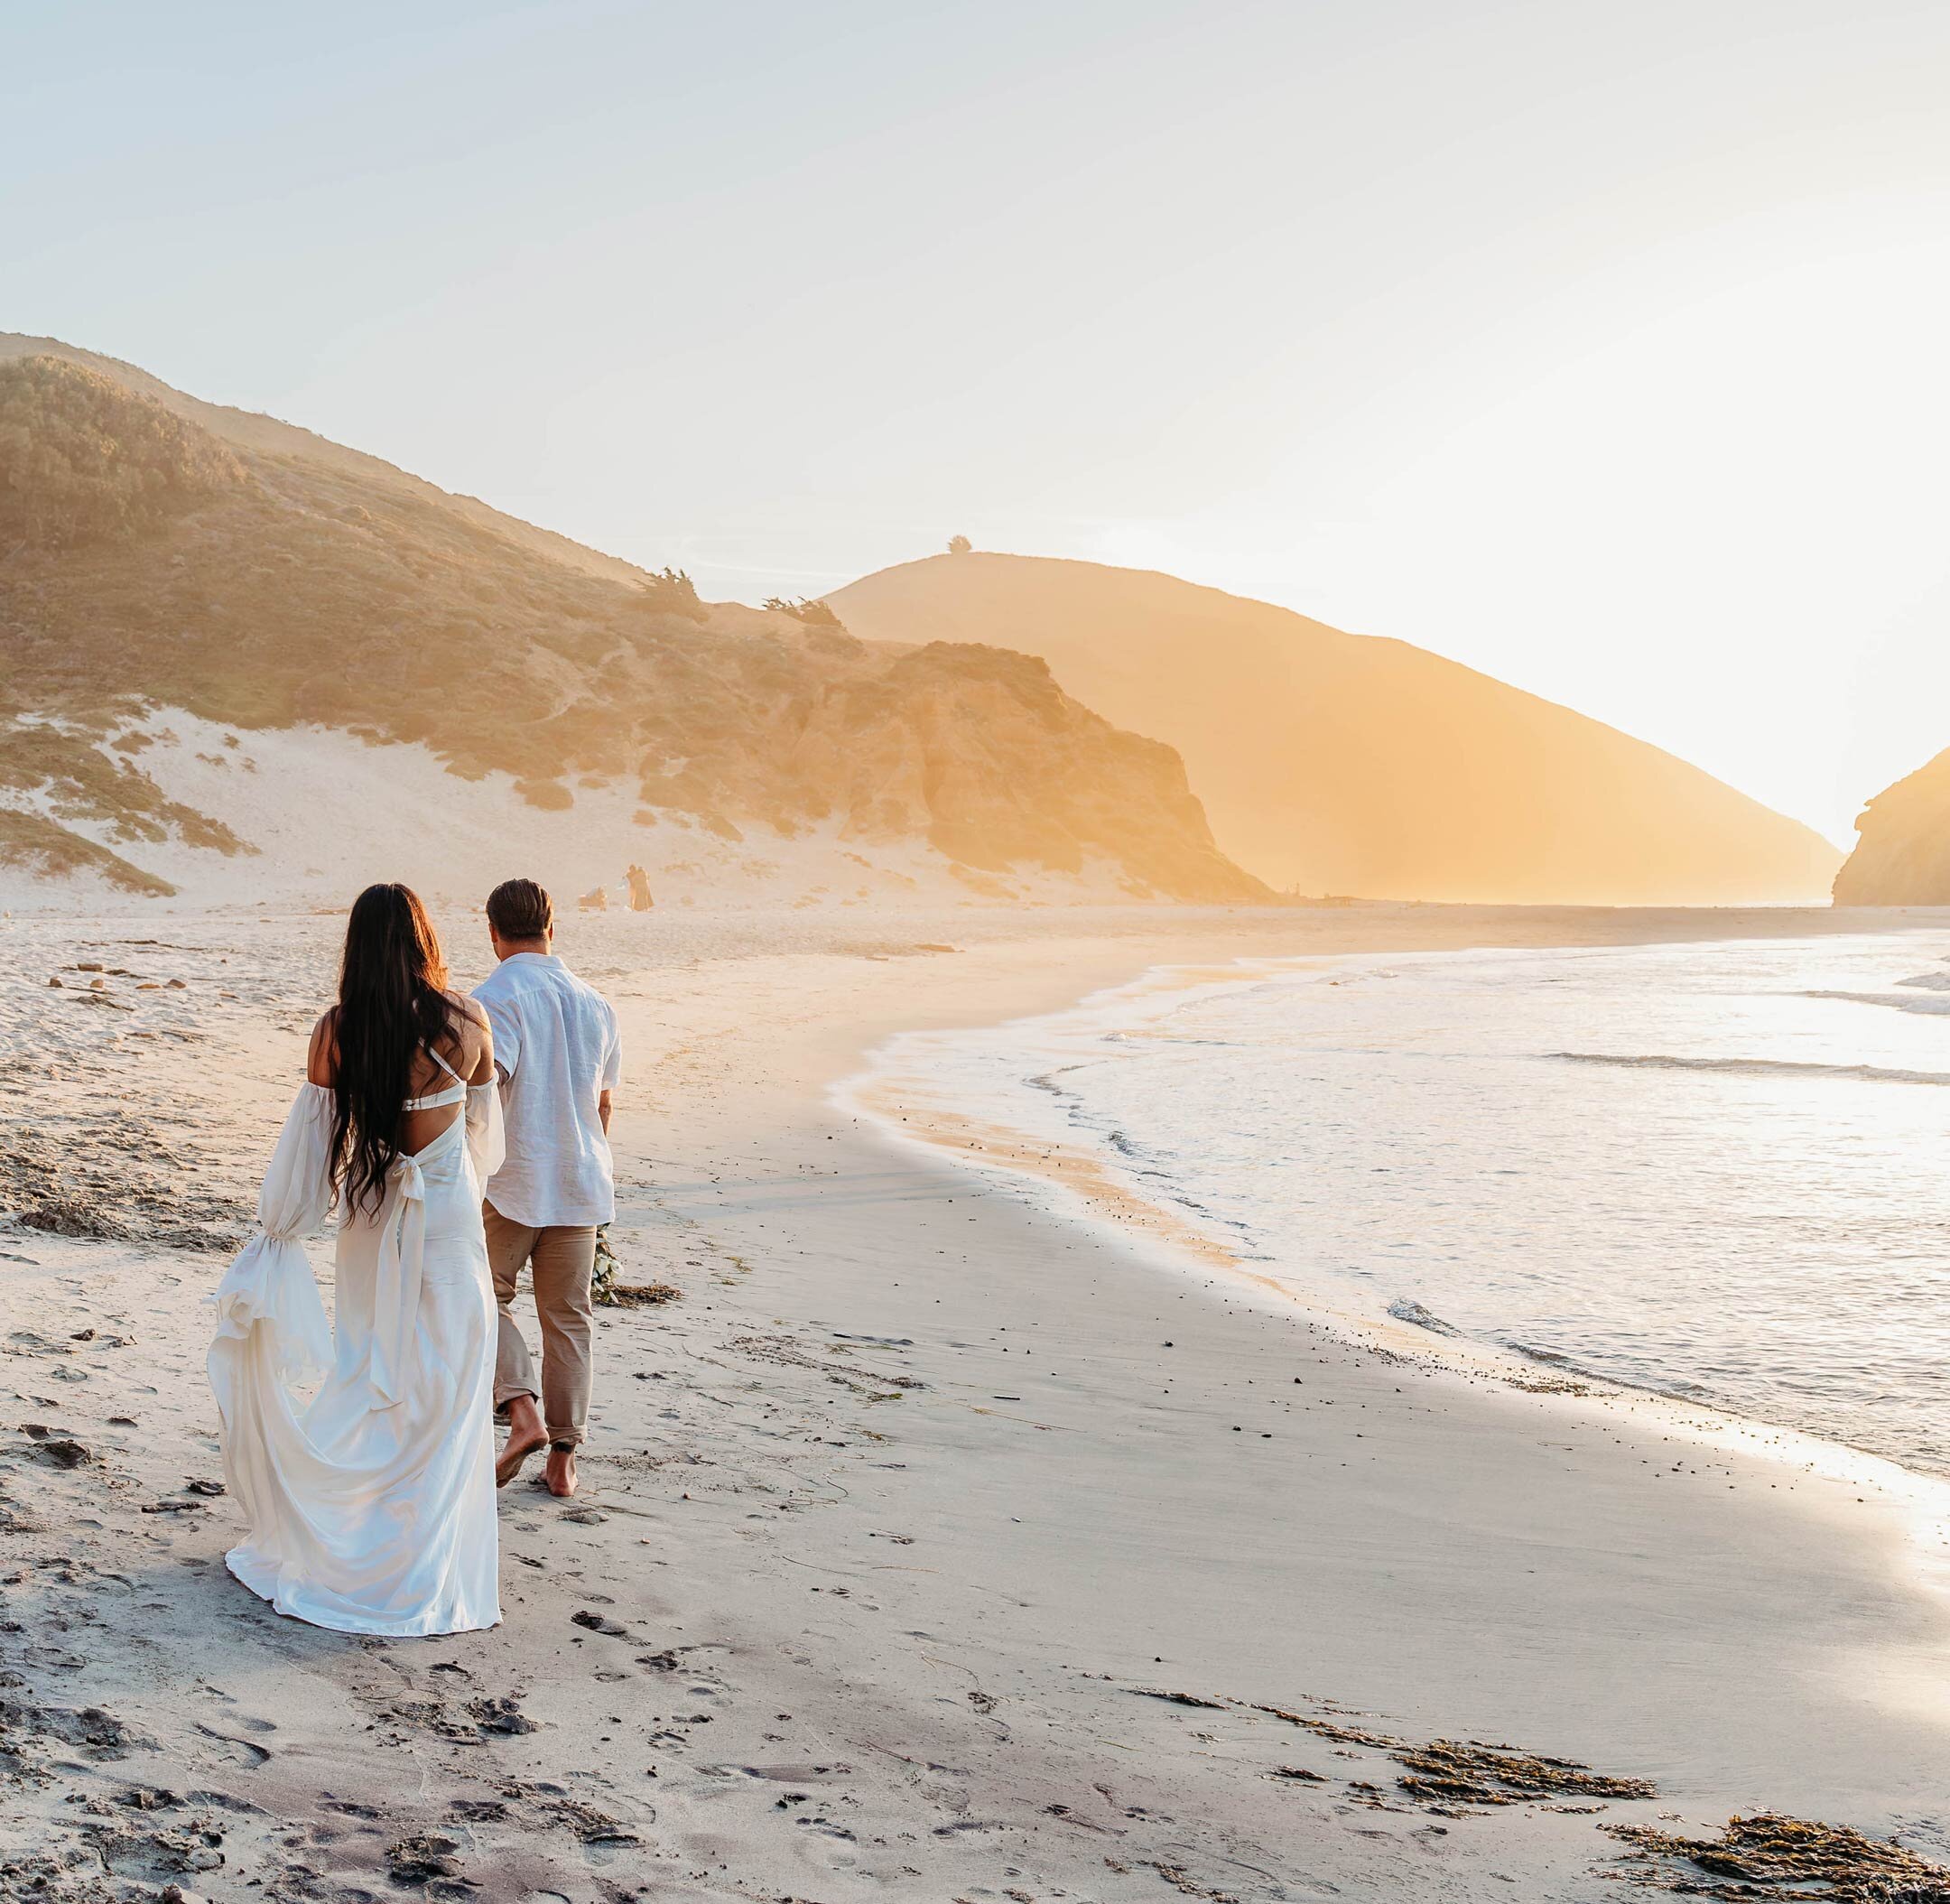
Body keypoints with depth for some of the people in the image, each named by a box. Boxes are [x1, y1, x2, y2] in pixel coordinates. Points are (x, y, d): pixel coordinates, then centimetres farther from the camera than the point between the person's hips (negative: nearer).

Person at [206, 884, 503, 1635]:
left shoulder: (336, 1031, -9)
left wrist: (275, 1230, 8)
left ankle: (349, 1550, 23)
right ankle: (431, 1568, 9)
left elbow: (309, 1143, -4)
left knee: (369, 1382, 14)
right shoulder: (467, 1023, -9)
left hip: (371, 1225, 2)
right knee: (445, 1391, 5)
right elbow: (485, 1132, 4)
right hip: (450, 1222, -1)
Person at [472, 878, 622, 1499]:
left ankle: (522, 1410, -6)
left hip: (511, 1183, -5)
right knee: (568, 1317, 11)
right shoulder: (594, 1004, 8)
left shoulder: (494, 998, -11)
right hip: (580, 1182, 5)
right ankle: (563, 1458, 13)